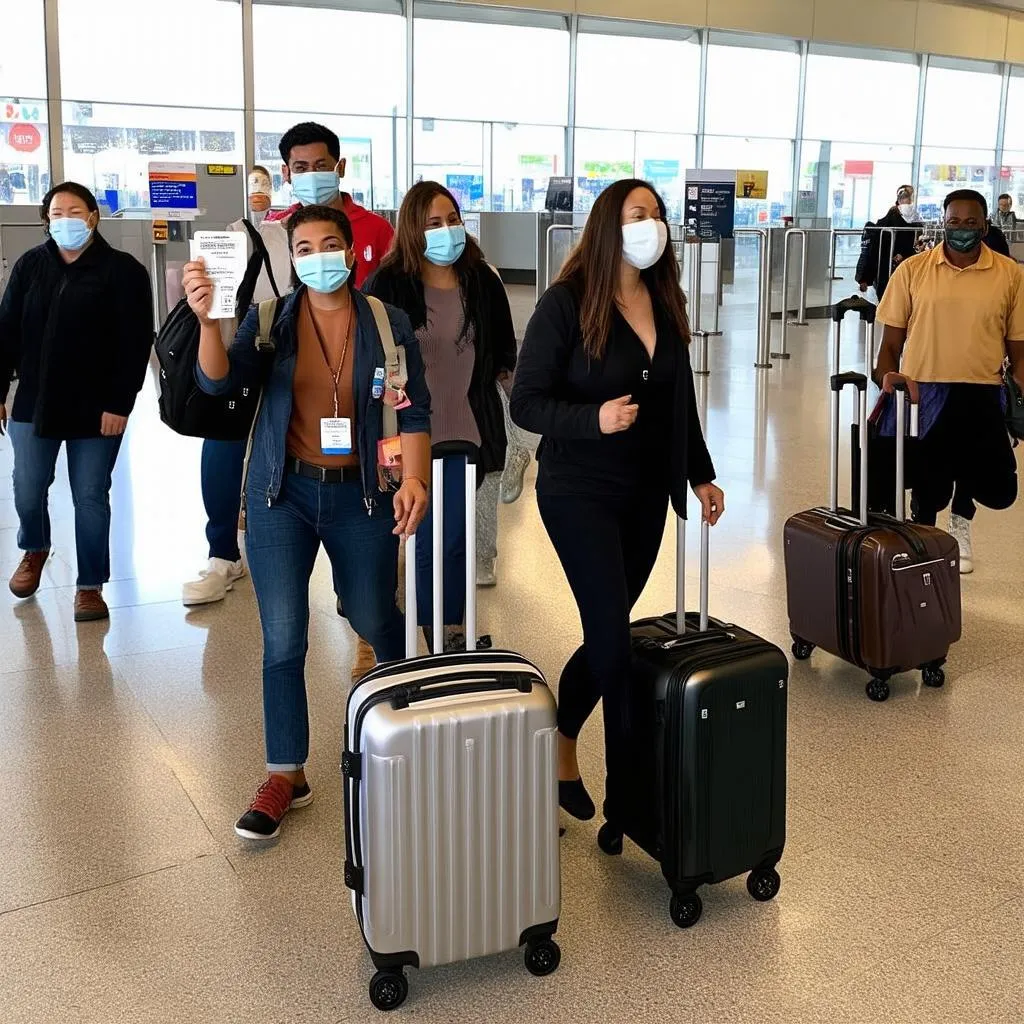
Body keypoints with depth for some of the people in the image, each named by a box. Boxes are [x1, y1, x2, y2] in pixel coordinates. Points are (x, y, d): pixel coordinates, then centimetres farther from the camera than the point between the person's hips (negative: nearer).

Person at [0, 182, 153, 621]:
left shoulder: (123, 271, -6)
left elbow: (136, 344, -10)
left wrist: (120, 403, -15)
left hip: (96, 409, -3)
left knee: (91, 498, 3)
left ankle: (90, 585, 17)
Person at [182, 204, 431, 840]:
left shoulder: (388, 323, -3)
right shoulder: (271, 321, -2)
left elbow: (414, 412, -4)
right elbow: (220, 379, -16)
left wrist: (415, 480, -17)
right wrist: (208, 320, -34)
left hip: (361, 495, 0)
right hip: (283, 494, 0)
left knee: (375, 620, 15)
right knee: (283, 639, -1)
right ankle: (286, 776, 12)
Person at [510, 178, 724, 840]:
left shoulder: (666, 304, 7)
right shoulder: (567, 303, -12)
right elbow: (526, 403, -13)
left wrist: (701, 474, 16)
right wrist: (594, 418, -28)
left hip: (646, 493, 6)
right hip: (580, 493, -6)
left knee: (606, 635, 12)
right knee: (614, 640, -9)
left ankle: (561, 747, 33)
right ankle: (625, 797, 10)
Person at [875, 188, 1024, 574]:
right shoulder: (912, 270, 0)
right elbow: (891, 342, 5)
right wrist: (885, 383, -8)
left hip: (981, 397, 1)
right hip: (920, 393, -1)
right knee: (926, 486, 7)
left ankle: (961, 517, 40)